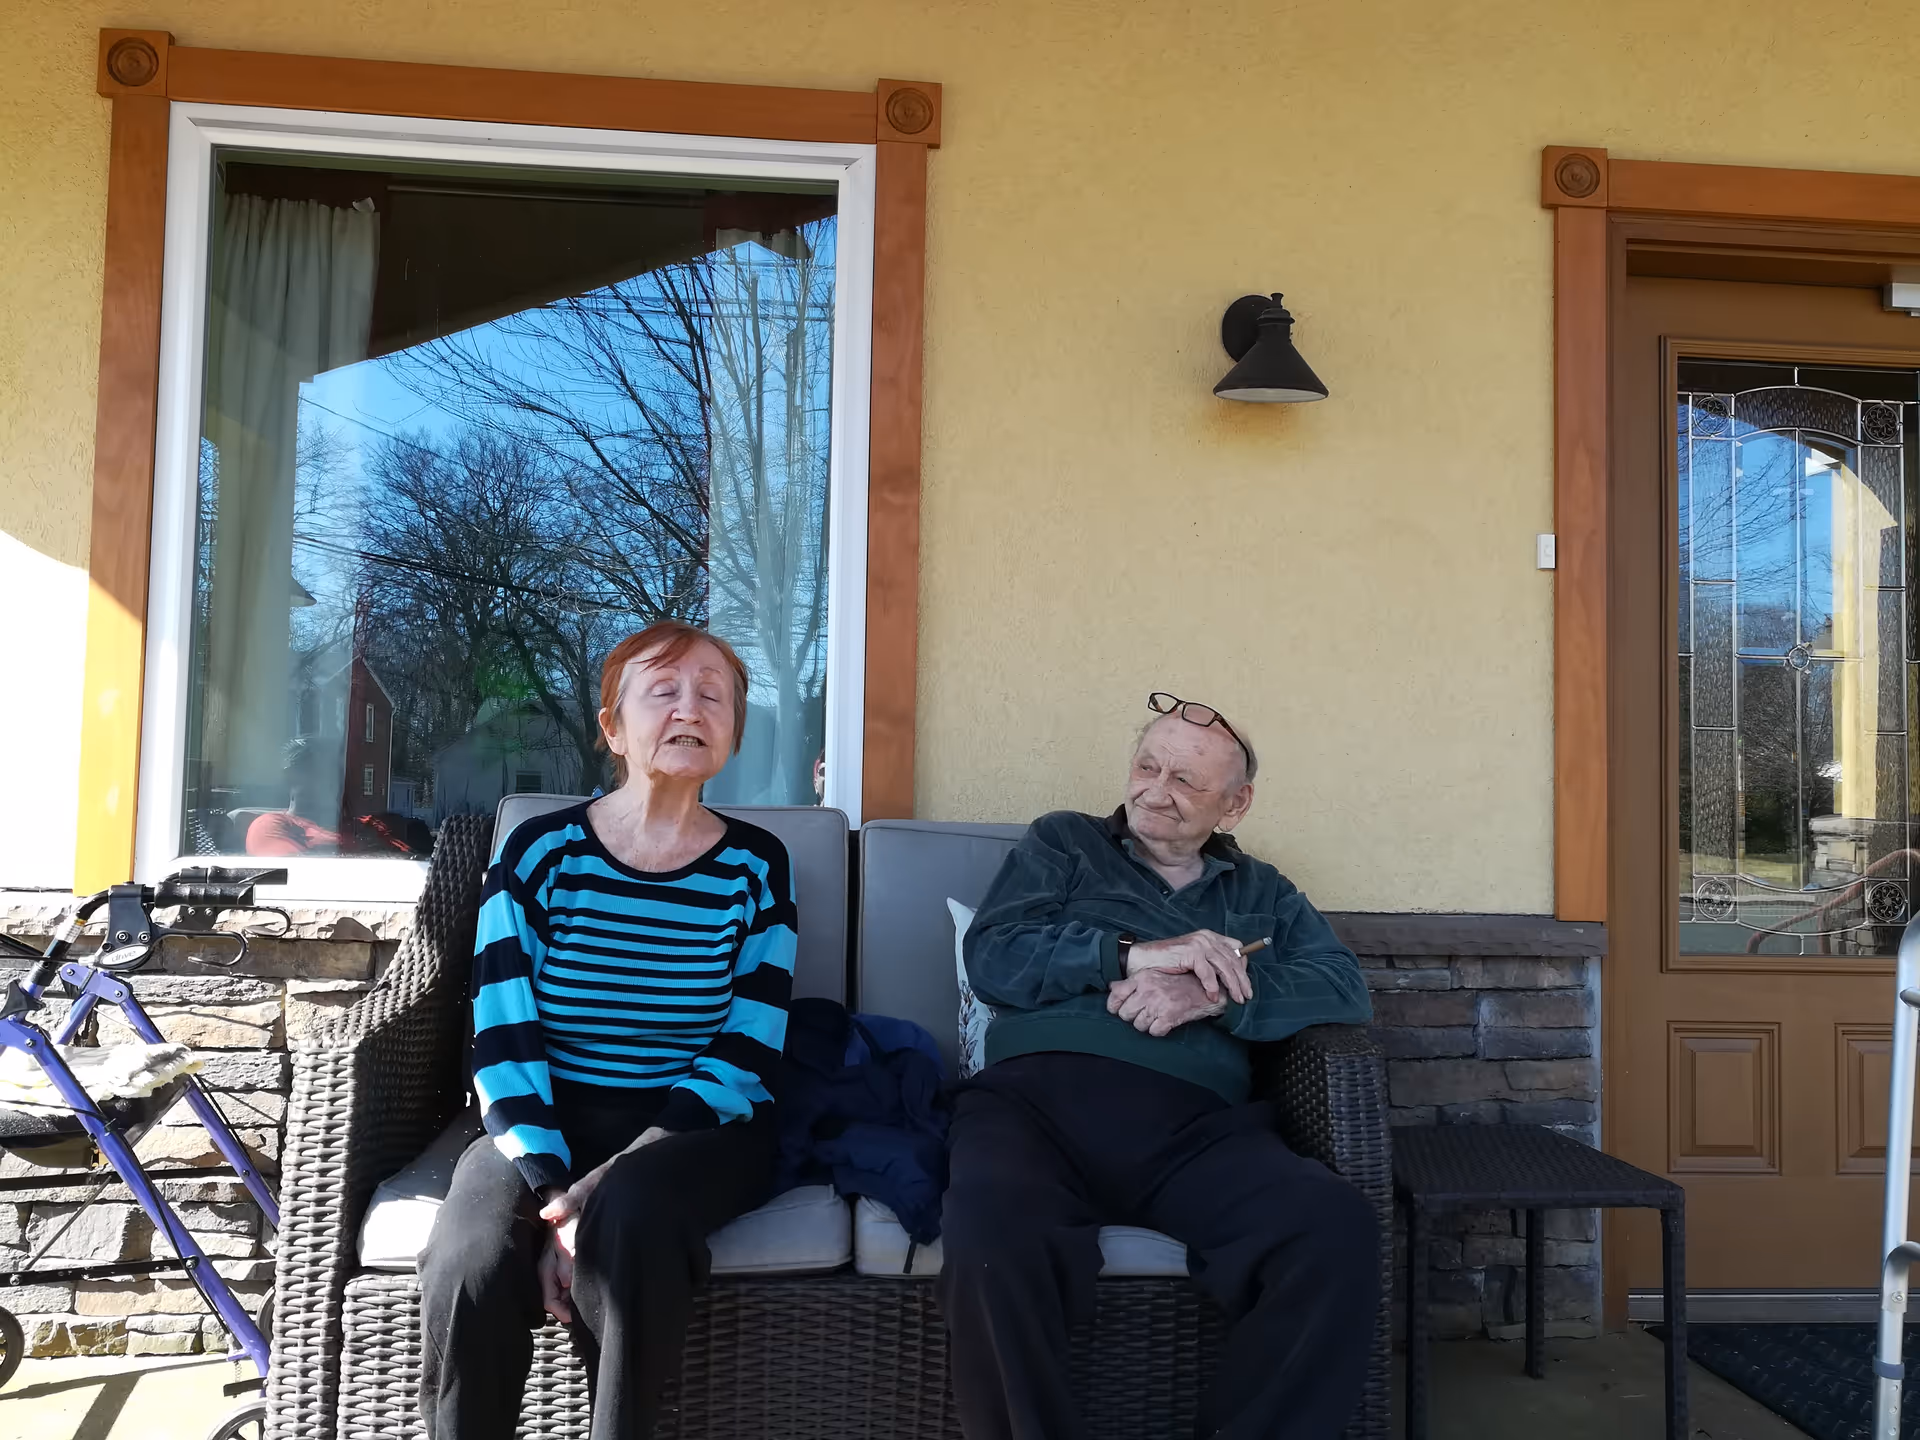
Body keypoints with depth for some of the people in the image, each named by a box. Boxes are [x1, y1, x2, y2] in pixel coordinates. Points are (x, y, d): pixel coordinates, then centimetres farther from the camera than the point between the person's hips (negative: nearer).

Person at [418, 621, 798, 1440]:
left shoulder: (756, 867, 1)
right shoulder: (542, 851, 0)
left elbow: (745, 1055, -6)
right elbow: (503, 1045, -6)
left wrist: (593, 1196, -18)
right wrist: (552, 1194, -21)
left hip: (699, 1131, 0)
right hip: (546, 1127, 1)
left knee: (626, 1213, -34)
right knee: (470, 1270, -28)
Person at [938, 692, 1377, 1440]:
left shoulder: (1260, 892, 28)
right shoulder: (1063, 843, 22)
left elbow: (1344, 988, 10)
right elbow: (991, 958, 7)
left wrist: (1212, 994, -8)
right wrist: (1135, 954, -7)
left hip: (1193, 1125, 2)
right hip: (1040, 1098, -2)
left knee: (1340, 1228, -28)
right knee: (991, 1231, -37)